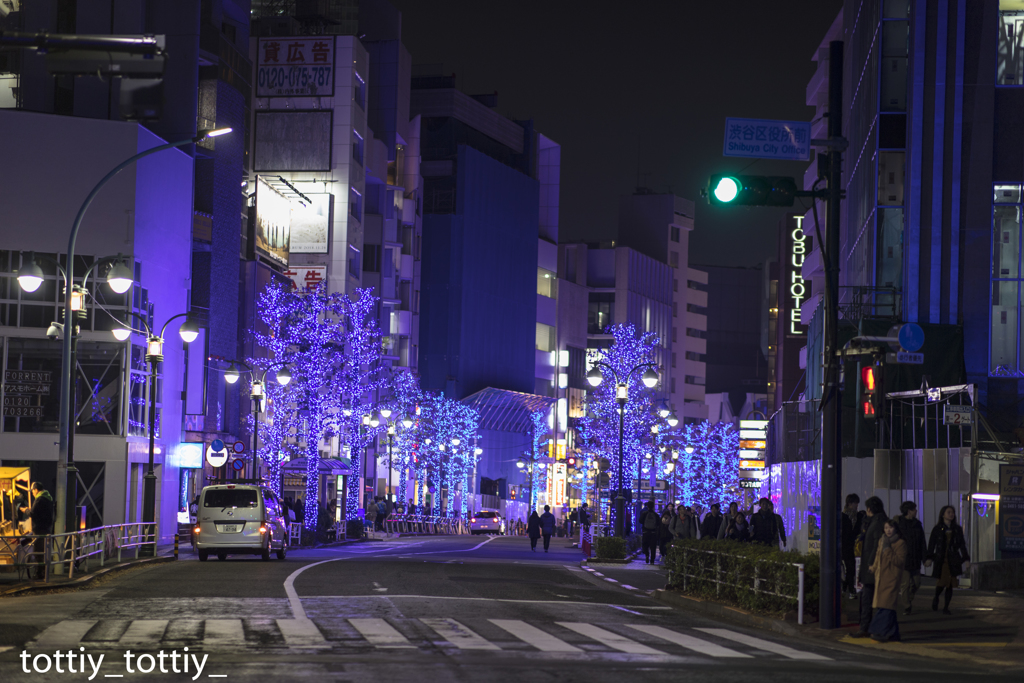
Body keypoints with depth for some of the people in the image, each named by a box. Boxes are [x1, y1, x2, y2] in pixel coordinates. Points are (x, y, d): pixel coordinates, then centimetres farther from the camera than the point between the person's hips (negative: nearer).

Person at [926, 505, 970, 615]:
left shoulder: (957, 529, 12)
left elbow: (962, 545, 16)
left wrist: (966, 559, 8)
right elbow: (931, 545, 1)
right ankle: (936, 599, 22)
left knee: (950, 585, -1)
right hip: (940, 559, -3)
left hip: (953, 560, 3)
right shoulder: (937, 529, 3)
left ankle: (946, 607, 8)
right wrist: (929, 558, -10)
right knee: (942, 582, -9)